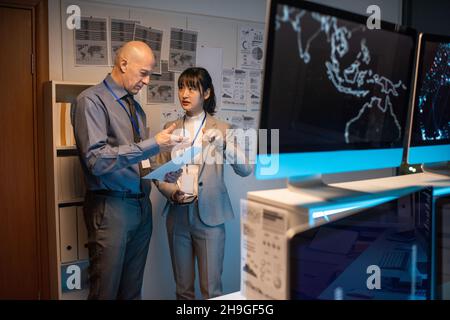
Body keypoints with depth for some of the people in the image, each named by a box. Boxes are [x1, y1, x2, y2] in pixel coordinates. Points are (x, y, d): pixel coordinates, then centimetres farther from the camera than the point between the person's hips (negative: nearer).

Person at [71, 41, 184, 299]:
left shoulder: (136, 107, 13)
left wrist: (164, 173, 1)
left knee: (133, 289, 14)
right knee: (105, 290, 3)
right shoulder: (92, 101, -8)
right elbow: (96, 160, -20)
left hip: (142, 205, 7)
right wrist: (153, 145, -22)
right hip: (111, 207, -7)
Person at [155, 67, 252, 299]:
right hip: (178, 214, 3)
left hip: (209, 215, -3)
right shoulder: (170, 129, 6)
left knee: (211, 289, 5)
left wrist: (225, 144, -28)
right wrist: (172, 192, -11)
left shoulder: (221, 129, -1)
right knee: (182, 288, 15)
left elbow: (246, 170, -12)